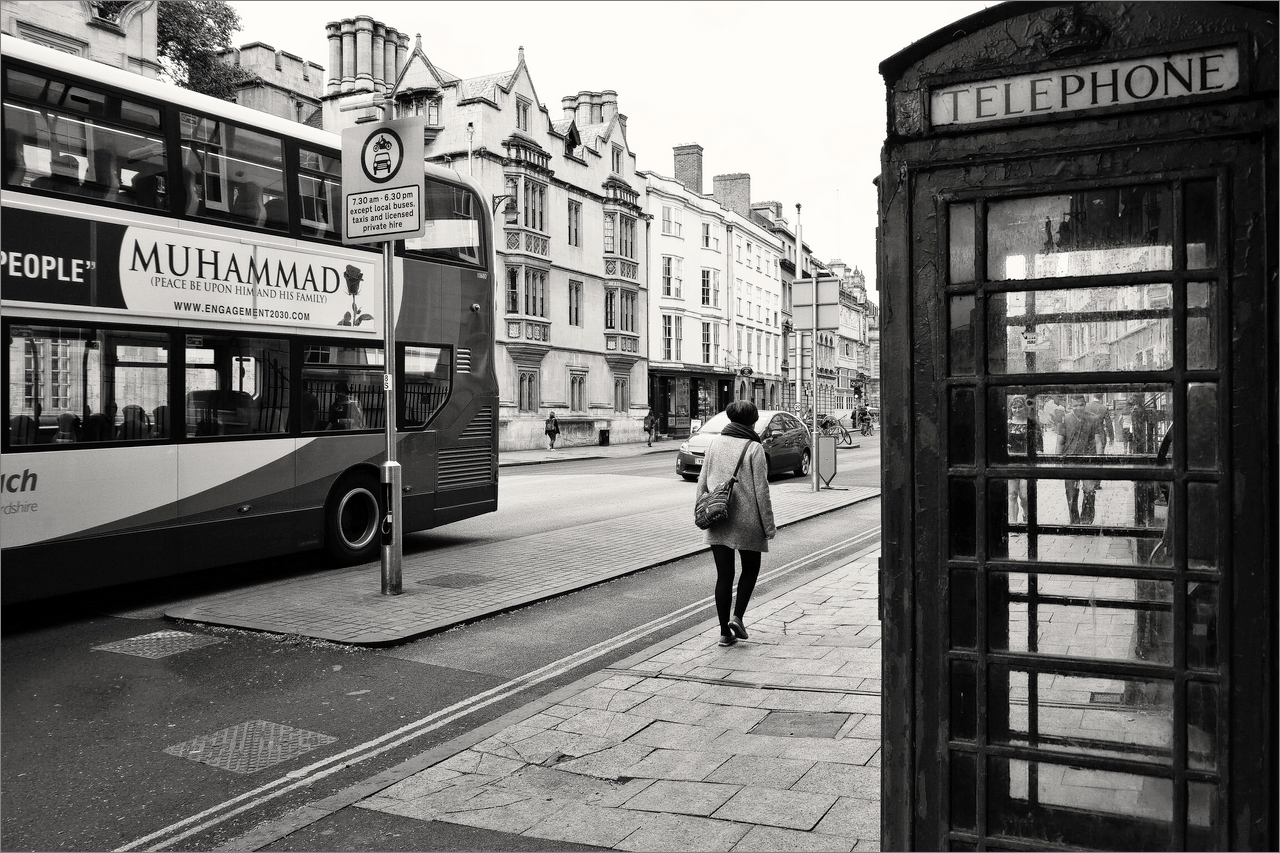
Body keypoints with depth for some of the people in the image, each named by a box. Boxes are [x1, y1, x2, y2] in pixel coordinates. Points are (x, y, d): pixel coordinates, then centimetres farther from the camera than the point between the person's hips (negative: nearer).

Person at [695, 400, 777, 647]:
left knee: (724, 574, 9)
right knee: (750, 569, 18)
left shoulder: (715, 442, 3)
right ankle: (737, 617, 4)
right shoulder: (754, 448, -10)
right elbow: (761, 490, -10)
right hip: (746, 520, -4)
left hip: (717, 521, 4)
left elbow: (702, 480, 7)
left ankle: (725, 631, 13)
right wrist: (769, 525, -3)